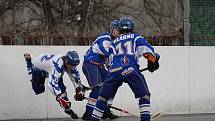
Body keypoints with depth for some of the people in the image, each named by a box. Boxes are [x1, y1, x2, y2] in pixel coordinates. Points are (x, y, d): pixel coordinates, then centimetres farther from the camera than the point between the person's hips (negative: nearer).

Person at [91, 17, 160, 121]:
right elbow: (147, 51, 4)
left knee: (103, 96, 14)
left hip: (114, 70, 3)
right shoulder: (136, 38, 19)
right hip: (131, 69, -3)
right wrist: (153, 62, 17)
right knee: (144, 95, 6)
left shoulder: (114, 42, 31)